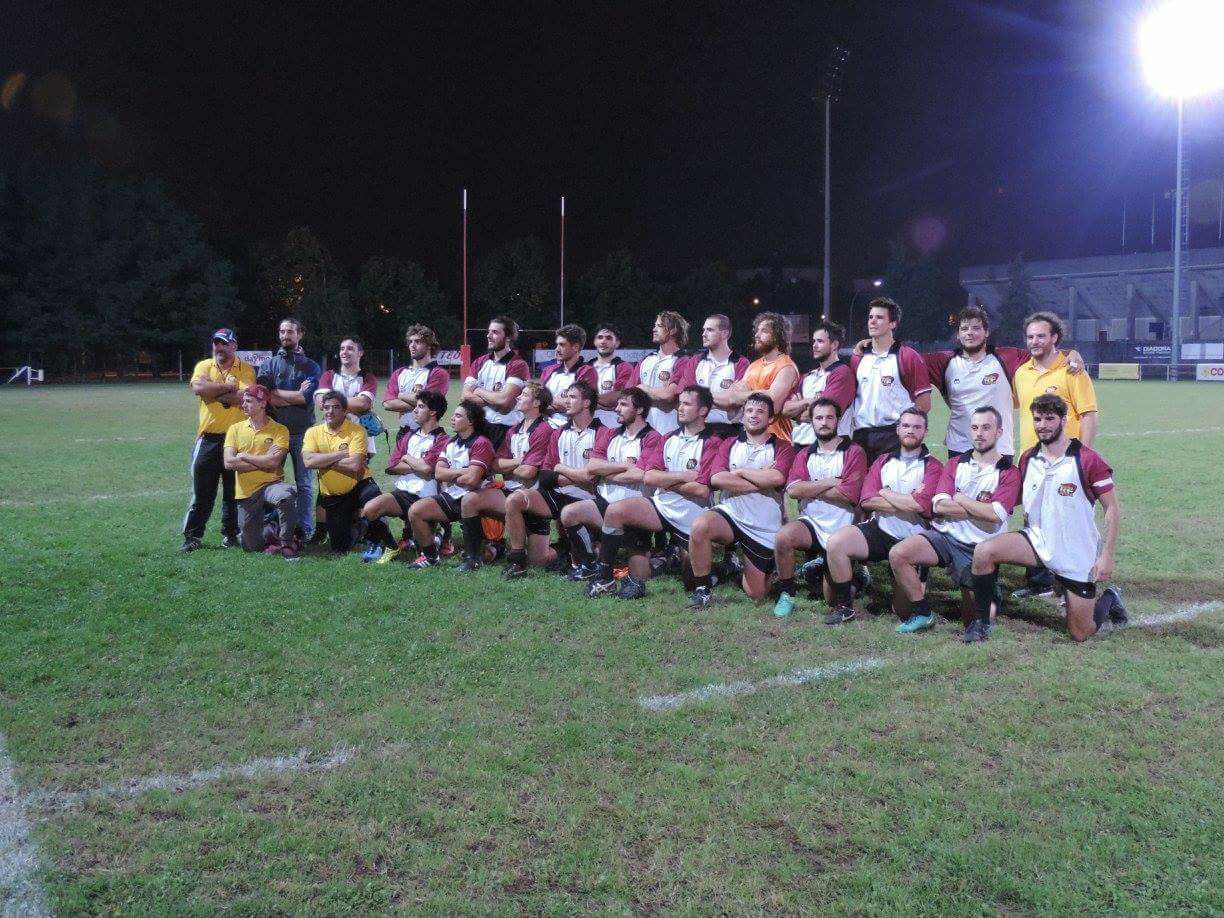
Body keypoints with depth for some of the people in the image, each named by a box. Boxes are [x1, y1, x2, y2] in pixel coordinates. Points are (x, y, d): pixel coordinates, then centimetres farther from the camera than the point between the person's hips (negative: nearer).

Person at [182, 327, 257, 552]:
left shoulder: (246, 369, 2)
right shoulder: (204, 366, 7)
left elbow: (246, 396, -17)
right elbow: (198, 388, -14)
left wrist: (214, 392, -12)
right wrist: (230, 386, -11)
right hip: (208, 438, 1)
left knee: (234, 491, 8)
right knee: (201, 491, 3)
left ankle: (230, 534, 19)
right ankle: (192, 536, 11)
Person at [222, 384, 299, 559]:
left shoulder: (279, 430, -3)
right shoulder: (235, 429, 6)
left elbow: (273, 462, -18)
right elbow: (229, 462, -8)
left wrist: (243, 456, -9)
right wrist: (263, 461, -11)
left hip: (271, 485, -3)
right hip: (246, 492, 3)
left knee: (286, 495, -40)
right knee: (251, 546, 4)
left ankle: (286, 543, -22)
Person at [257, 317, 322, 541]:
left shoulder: (310, 366, 7)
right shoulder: (268, 365, 10)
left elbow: (307, 397, -9)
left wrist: (276, 393, -5)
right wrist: (295, 396, -8)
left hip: (302, 432, -1)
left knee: (304, 484, 2)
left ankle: (306, 531, 6)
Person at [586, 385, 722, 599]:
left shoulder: (712, 444, -8)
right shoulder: (669, 439, 11)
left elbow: (702, 490, -18)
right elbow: (648, 477, 1)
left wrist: (665, 480, -7)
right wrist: (683, 476, -11)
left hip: (691, 515, -4)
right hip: (661, 504, 4)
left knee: (692, 585, 4)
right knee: (615, 510, -22)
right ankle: (604, 578, -14)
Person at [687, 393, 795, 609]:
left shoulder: (782, 447, 2)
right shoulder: (729, 445, 9)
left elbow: (777, 478, -19)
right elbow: (717, 478, -10)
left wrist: (740, 472, -8)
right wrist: (763, 481, -13)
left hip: (765, 528, -1)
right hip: (731, 513, 1)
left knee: (756, 594, 3)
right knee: (700, 526, -34)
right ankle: (702, 588, -15)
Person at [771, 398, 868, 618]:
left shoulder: (854, 452, -1)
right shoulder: (804, 455, 12)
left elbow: (848, 494, -15)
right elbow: (793, 489, -6)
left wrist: (810, 489, -5)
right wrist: (830, 482, -11)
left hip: (842, 528, -3)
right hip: (811, 522, 3)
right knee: (784, 536, -31)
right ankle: (786, 595, -11)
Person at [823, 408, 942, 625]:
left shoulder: (932, 466, 0)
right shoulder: (883, 461, 12)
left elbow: (922, 505, -18)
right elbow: (866, 500, -3)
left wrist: (885, 494, -5)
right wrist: (908, 502, -9)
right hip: (879, 529, 3)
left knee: (905, 611, -9)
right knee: (835, 542, -24)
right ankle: (843, 605, -8)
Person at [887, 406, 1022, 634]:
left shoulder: (1009, 472, -1)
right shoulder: (955, 463, 9)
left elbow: (995, 514, -17)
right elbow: (939, 505, -5)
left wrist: (959, 500, -6)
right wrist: (981, 510, -9)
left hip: (979, 548, -3)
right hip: (945, 536, 3)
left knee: (975, 619, -4)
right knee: (897, 554, -24)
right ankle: (923, 614, -7)